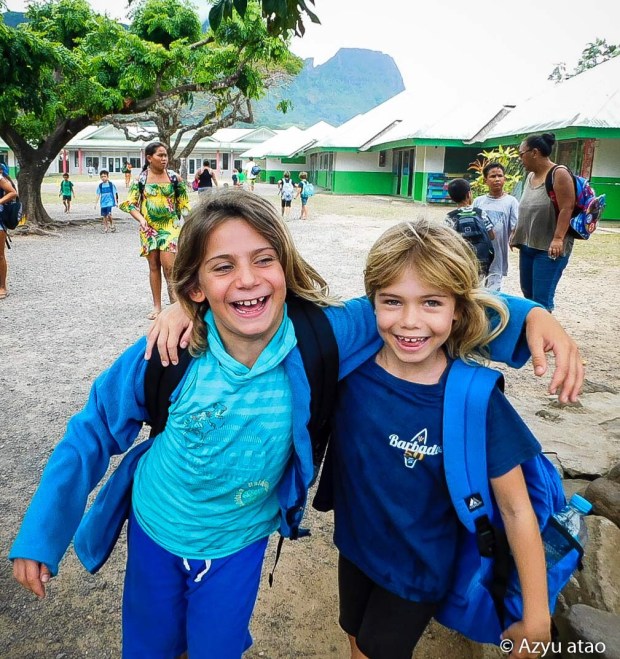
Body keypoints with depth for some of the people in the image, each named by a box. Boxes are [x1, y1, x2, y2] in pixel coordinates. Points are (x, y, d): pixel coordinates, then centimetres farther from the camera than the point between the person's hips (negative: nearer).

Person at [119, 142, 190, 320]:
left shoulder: (174, 177, 1)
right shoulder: (141, 179, 1)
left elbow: (183, 203, 6)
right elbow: (130, 204, 1)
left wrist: (184, 221, -2)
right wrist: (141, 219, -15)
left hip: (170, 227, -2)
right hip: (149, 229, 2)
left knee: (168, 266, -11)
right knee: (154, 266, 8)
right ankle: (157, 307, 17)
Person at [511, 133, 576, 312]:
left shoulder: (559, 174, -10)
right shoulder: (530, 176, 13)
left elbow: (567, 208, -18)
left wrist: (558, 239, -25)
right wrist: (516, 235, 19)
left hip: (550, 248, -8)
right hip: (527, 245, 8)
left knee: (541, 298, -10)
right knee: (527, 293, 13)